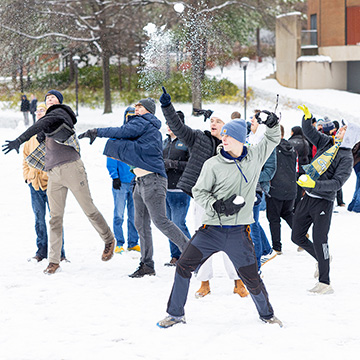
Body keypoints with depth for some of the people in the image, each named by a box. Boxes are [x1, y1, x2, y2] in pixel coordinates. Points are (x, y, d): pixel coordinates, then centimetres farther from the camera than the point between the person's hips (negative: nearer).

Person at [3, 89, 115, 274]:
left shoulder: (59, 113, -2)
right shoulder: (50, 118, 23)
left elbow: (41, 125, -20)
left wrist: (19, 140, -30)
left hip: (71, 167, -8)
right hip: (53, 174, 8)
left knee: (89, 209, 0)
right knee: (55, 217, 1)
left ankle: (109, 240, 21)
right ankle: (54, 261, -1)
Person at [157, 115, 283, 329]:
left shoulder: (255, 157, 1)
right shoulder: (213, 165, -5)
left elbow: (272, 141, 18)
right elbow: (199, 192, 1)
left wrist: (273, 125, -3)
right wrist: (217, 206, -15)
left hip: (239, 232, 0)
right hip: (212, 229, 0)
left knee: (251, 278, 3)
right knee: (184, 266, -7)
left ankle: (267, 314, 29)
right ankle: (176, 314, 8)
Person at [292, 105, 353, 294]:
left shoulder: (346, 157, -12)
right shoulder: (327, 142, 7)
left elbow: (337, 183, -20)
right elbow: (309, 132, 10)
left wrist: (314, 184, -29)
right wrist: (307, 117, -9)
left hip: (323, 202, -7)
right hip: (307, 198, 7)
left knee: (319, 241, -9)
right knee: (297, 237, 13)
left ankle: (325, 283, -1)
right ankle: (322, 259, 36)